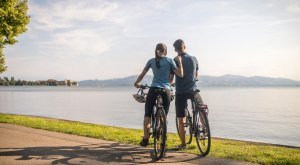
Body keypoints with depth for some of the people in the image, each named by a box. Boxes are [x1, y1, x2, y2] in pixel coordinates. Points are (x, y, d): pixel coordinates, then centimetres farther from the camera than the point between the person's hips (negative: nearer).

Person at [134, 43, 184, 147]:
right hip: (166, 90, 0)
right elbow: (180, 74, -1)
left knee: (147, 115, 9)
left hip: (153, 89, 0)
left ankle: (145, 138, 2)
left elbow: (142, 74, 12)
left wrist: (136, 83, 28)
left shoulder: (151, 61, 7)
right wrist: (179, 62, 8)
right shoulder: (169, 61, 3)